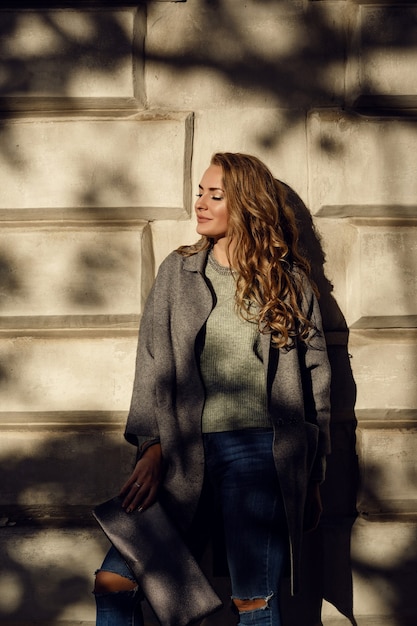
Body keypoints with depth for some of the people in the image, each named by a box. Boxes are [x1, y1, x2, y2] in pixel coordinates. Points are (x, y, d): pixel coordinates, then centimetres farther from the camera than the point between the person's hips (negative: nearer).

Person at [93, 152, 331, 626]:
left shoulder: (289, 281, 7)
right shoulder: (177, 271, 11)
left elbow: (315, 379, 8)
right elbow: (153, 364, 6)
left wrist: (312, 478, 7)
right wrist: (152, 446, -7)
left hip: (258, 450, -2)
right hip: (183, 451, 2)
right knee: (113, 580, -7)